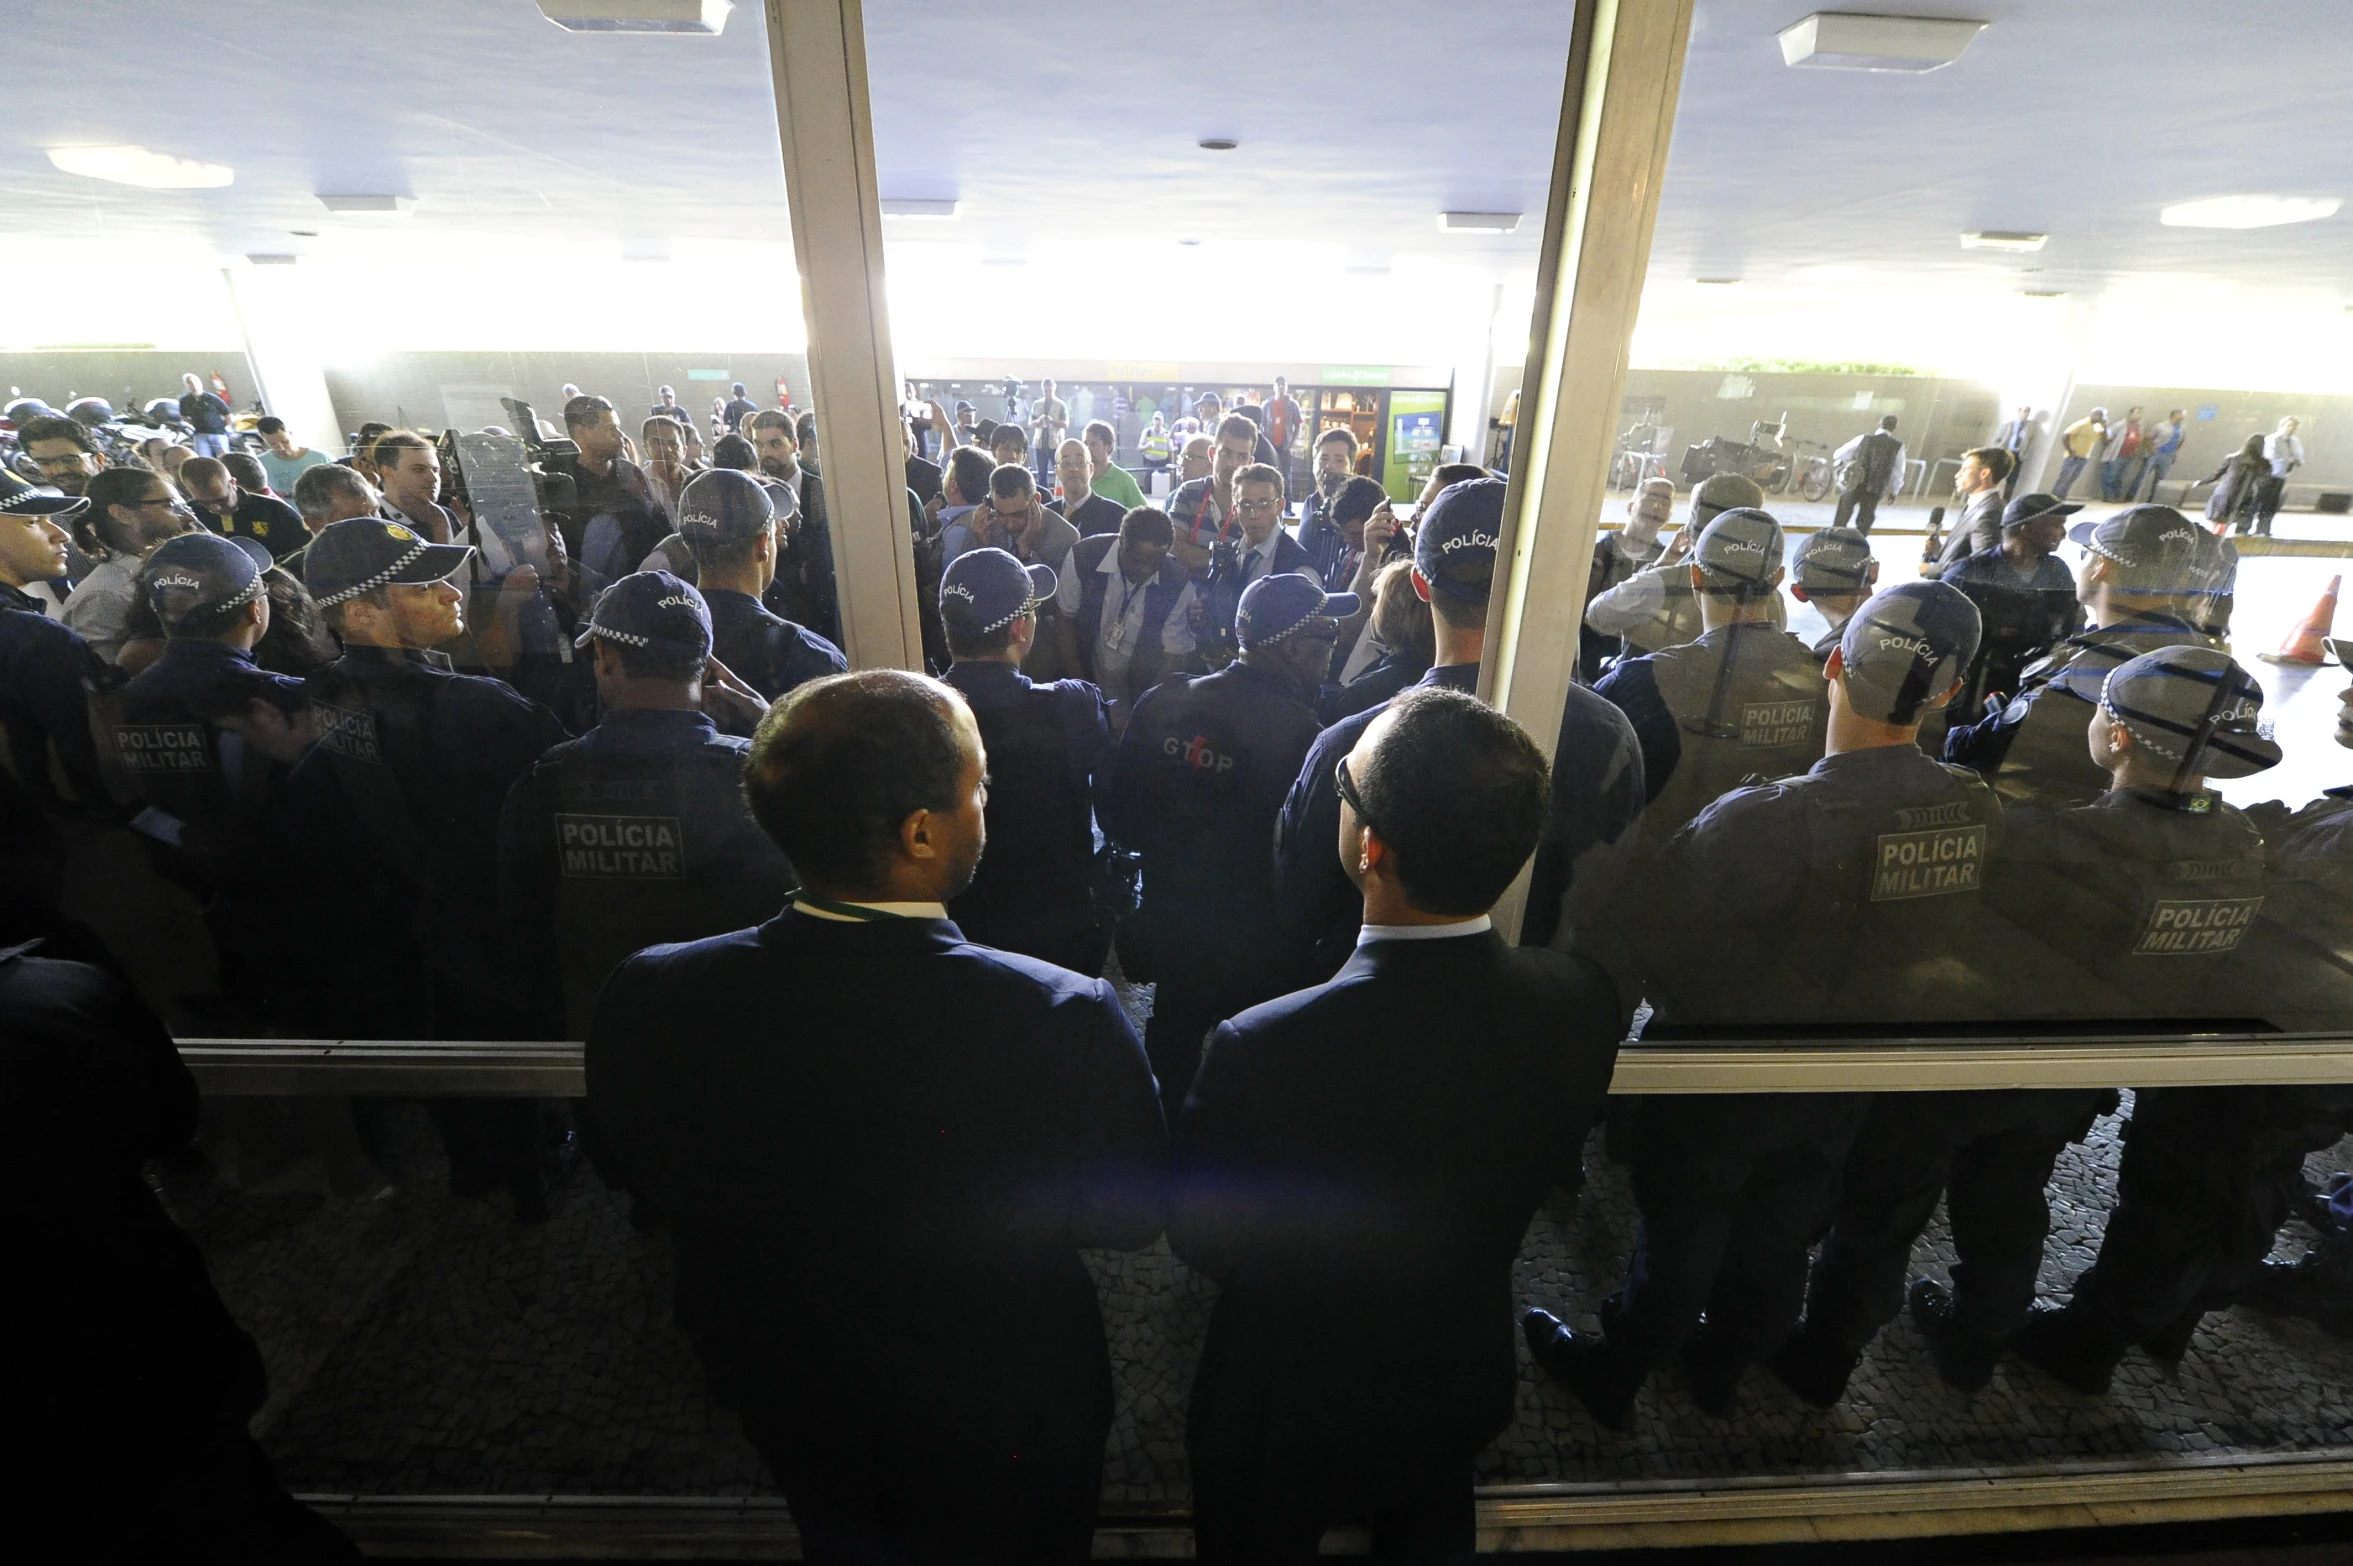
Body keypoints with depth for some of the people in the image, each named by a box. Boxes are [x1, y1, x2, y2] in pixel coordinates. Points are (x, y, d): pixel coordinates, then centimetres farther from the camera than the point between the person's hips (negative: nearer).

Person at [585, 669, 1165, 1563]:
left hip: (785, 1414, 3)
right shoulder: (1066, 1021, -40)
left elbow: (634, 1177, -7)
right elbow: (1132, 1217, -21)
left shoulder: (645, 1000, -29)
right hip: (1005, 1446, -2)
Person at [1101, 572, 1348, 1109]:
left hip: (1167, 925, 5)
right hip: (1255, 945, -4)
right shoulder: (1302, 731, -25)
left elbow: (1114, 808, -4)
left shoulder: (1163, 702, -11)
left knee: (1172, 1046, 28)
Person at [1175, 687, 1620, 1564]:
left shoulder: (1260, 1053, -42)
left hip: (1287, 1424, -3)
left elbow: (1198, 1238, -21)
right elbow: (1554, 1174, -7)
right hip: (1464, 1391, 4)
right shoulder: (1581, 1006, -28)